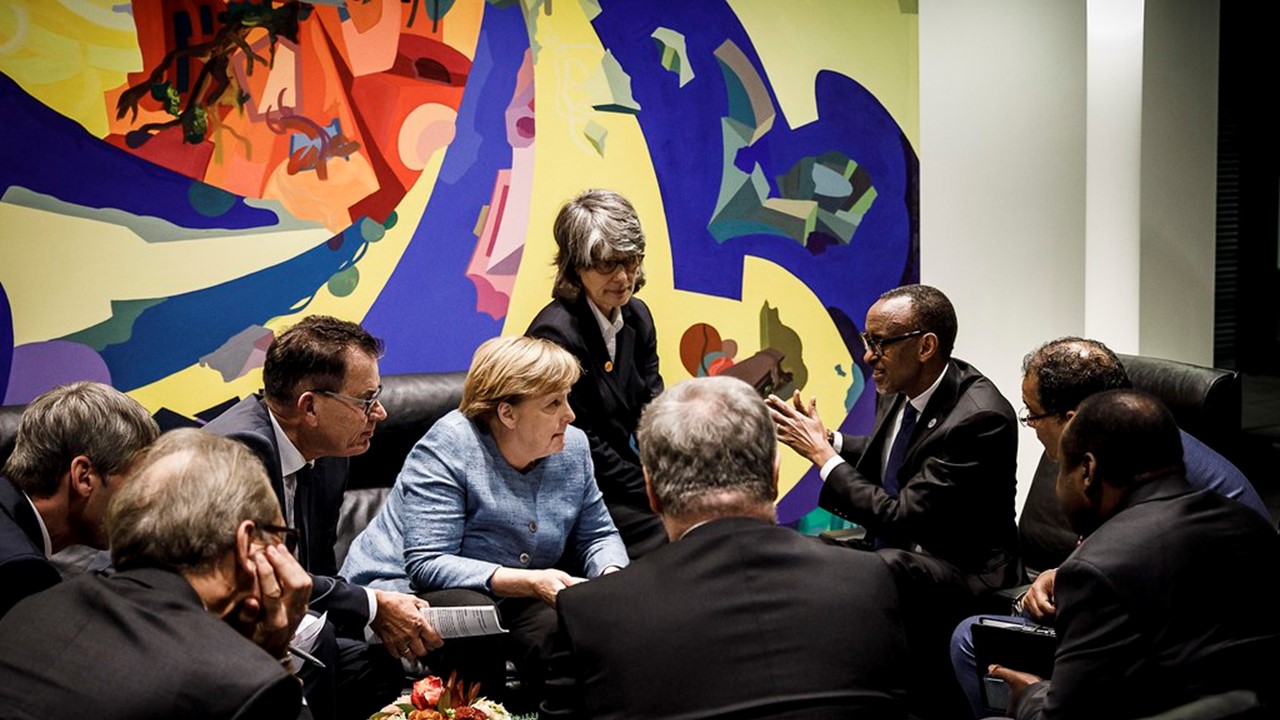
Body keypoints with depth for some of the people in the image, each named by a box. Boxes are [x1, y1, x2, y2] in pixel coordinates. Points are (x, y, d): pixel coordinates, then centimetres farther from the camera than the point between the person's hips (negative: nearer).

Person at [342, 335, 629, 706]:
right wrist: (529, 582, -32)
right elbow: (428, 566, -24)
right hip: (405, 590, -4)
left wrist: (612, 577, -15)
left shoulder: (572, 446, -1)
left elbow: (597, 536, 9)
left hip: (506, 600, 4)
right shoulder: (448, 448, -19)